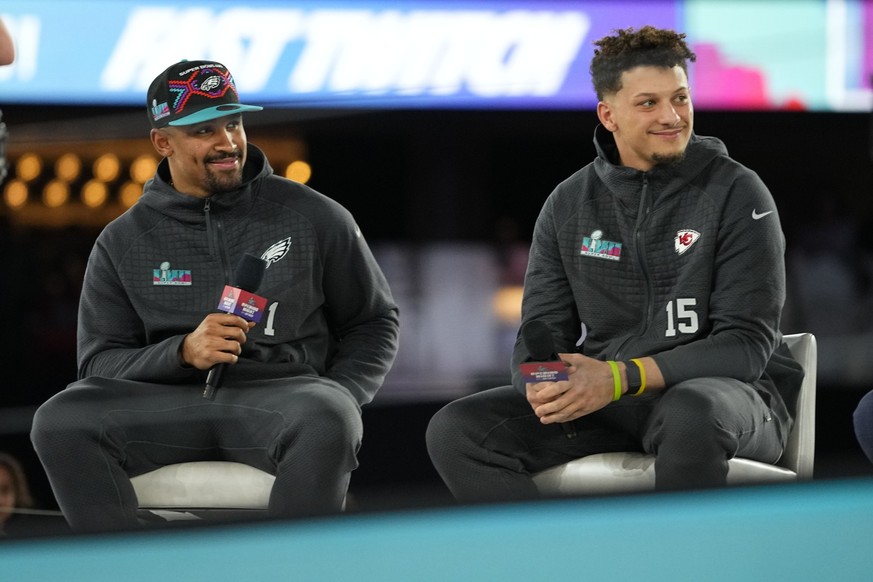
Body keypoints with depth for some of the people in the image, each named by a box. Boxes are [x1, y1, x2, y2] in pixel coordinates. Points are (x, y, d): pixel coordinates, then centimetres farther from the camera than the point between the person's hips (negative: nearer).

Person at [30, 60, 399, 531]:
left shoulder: (314, 217, 9)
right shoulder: (123, 242, 11)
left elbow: (374, 322, 16)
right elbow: (98, 363, 7)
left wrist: (335, 405, -3)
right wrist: (182, 352, -14)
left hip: (283, 392, -1)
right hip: (166, 401, 1)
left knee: (326, 420, -38)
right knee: (59, 421, -27)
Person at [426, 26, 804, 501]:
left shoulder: (737, 193, -5)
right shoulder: (568, 204, 9)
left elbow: (746, 342, -11)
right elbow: (542, 332, 10)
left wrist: (622, 377, -24)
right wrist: (542, 384, -17)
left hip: (723, 393, -4)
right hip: (599, 401, 4)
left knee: (691, 414, -41)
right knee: (455, 430, -17)